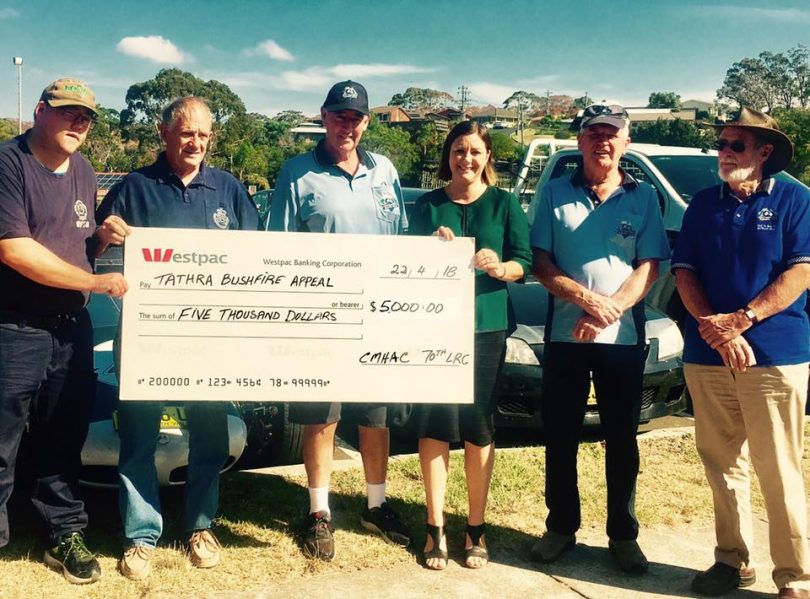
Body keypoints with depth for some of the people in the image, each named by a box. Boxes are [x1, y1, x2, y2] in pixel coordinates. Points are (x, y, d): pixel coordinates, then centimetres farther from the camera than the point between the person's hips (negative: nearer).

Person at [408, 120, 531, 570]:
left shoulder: (504, 204, 5)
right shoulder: (428, 206, 8)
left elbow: (524, 262, -1)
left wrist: (500, 267, -22)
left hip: (485, 325, 0)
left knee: (478, 426, 5)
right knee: (434, 422, -1)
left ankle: (476, 528, 17)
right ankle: (436, 527, 10)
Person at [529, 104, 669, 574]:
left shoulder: (643, 196, 2)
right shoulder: (556, 193, 3)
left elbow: (649, 267, -3)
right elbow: (541, 263, -2)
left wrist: (610, 310, -18)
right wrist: (588, 298, -16)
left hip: (623, 338, 0)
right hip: (565, 336, 1)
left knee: (622, 440, 9)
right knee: (560, 437, 9)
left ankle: (623, 534, 22)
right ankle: (561, 528, 24)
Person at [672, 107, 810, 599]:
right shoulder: (703, 204, 13)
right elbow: (685, 272, 7)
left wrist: (740, 320, -16)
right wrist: (715, 328, -9)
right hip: (707, 357, 4)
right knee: (723, 466, 10)